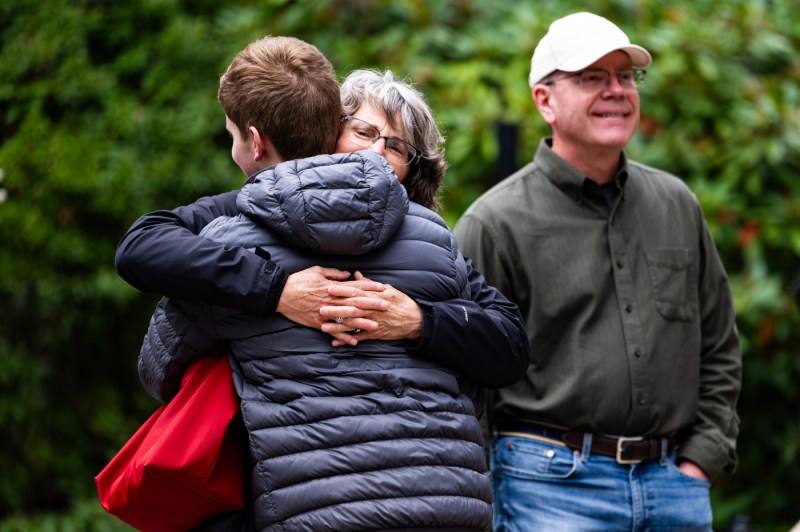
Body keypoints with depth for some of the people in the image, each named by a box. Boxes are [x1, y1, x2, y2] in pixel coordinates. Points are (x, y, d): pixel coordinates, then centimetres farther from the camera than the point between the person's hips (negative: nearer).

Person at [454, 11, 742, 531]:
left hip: (676, 486, 5)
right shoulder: (495, 223, -4)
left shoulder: (676, 204, 11)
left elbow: (719, 347, 18)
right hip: (554, 487, -4)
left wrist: (702, 455, 8)